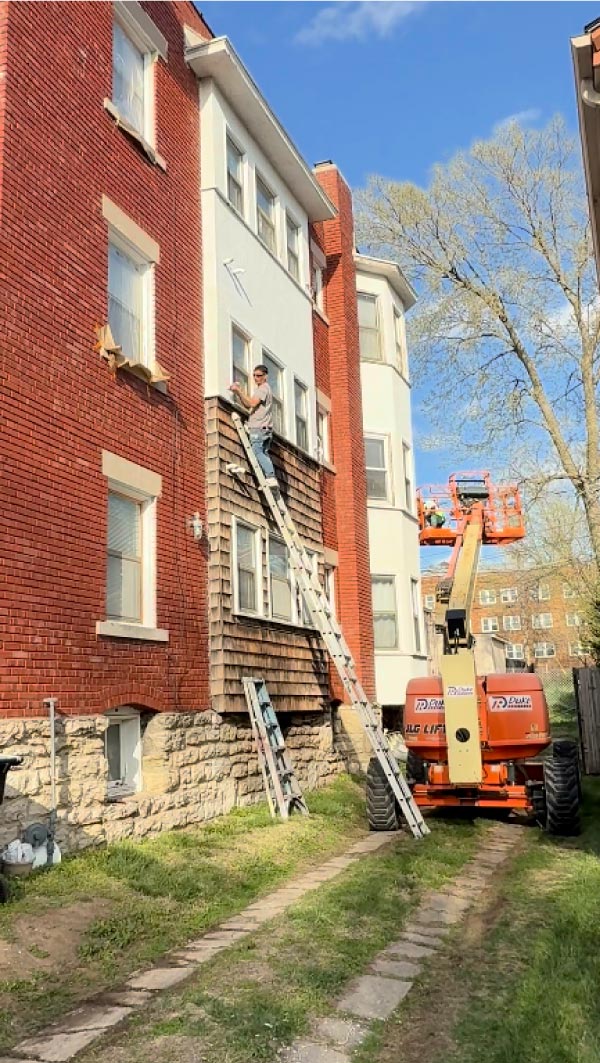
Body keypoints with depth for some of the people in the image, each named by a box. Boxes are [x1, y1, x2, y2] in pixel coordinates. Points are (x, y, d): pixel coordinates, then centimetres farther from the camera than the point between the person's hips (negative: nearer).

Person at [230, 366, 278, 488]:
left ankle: (271, 477, -25)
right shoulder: (263, 389, 28)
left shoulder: (263, 388, -3)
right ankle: (271, 479, -3)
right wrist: (238, 393, 10)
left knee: (257, 452, -16)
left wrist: (239, 391, -14)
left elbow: (252, 403, -18)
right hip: (265, 429, 10)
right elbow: (247, 406, 22)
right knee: (263, 454, 4)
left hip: (258, 428, -10)